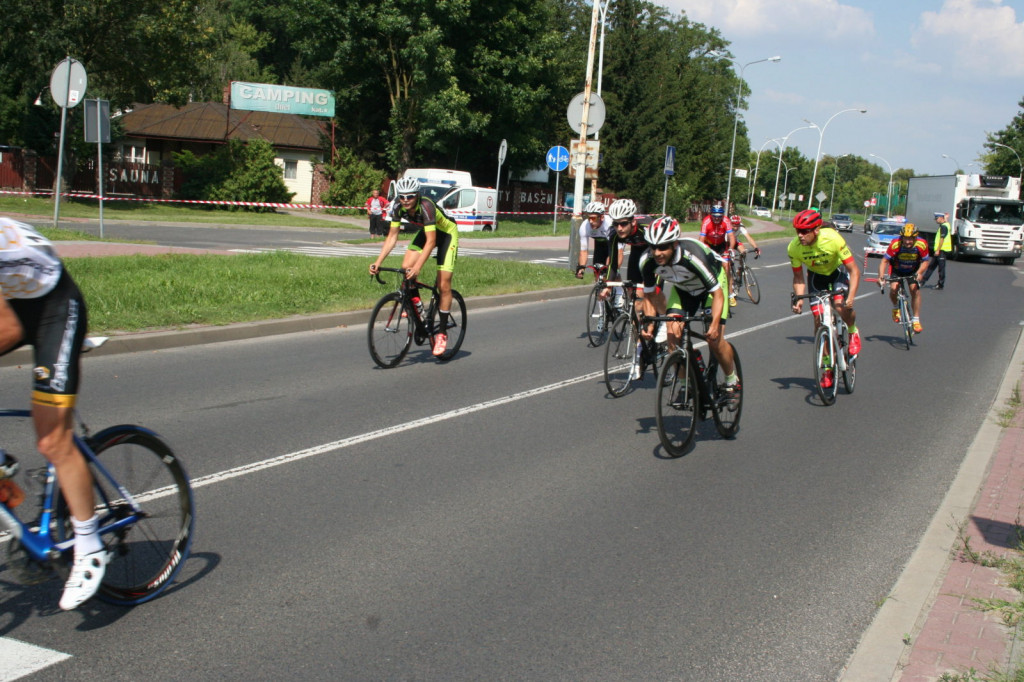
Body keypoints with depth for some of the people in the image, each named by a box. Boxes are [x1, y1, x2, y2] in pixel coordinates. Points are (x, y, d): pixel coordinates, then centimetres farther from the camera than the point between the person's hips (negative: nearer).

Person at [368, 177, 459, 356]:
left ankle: (442, 333, -1)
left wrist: (418, 267, -49)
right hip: (426, 231, 6)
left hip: (447, 233, -6)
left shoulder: (425, 206, -37)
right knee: (406, 267, -15)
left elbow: (431, 241, -40)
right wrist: (378, 262, -23)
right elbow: (392, 236, -14)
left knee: (443, 285, -10)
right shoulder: (398, 207, -20)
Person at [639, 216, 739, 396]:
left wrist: (715, 324, -44)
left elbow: (717, 293, -33)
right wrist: (650, 324, -24)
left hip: (712, 283, -4)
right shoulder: (647, 261, -27)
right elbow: (649, 295, -11)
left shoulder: (692, 256, -40)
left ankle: (732, 380, 12)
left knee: (714, 339, -14)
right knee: (672, 333, -15)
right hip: (682, 288, 4)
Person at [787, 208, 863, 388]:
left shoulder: (833, 239, -34)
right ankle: (828, 368, 8)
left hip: (838, 272, -3)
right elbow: (798, 277, -11)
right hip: (816, 276, 3)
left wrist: (851, 296, -41)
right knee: (819, 320, -6)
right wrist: (799, 299, -28)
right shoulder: (794, 248, -26)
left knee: (841, 306, -30)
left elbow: (854, 270, -29)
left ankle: (853, 332, 6)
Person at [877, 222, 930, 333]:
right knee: (893, 288, -23)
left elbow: (925, 261, -15)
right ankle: (896, 308, 10)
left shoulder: (921, 245, -27)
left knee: (915, 290, -17)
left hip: (913, 271, 1)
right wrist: (881, 276, -41)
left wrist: (919, 273, -33)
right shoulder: (895, 244, -32)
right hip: (897, 270, -1)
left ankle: (916, 320, -7)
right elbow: (884, 260, -28)